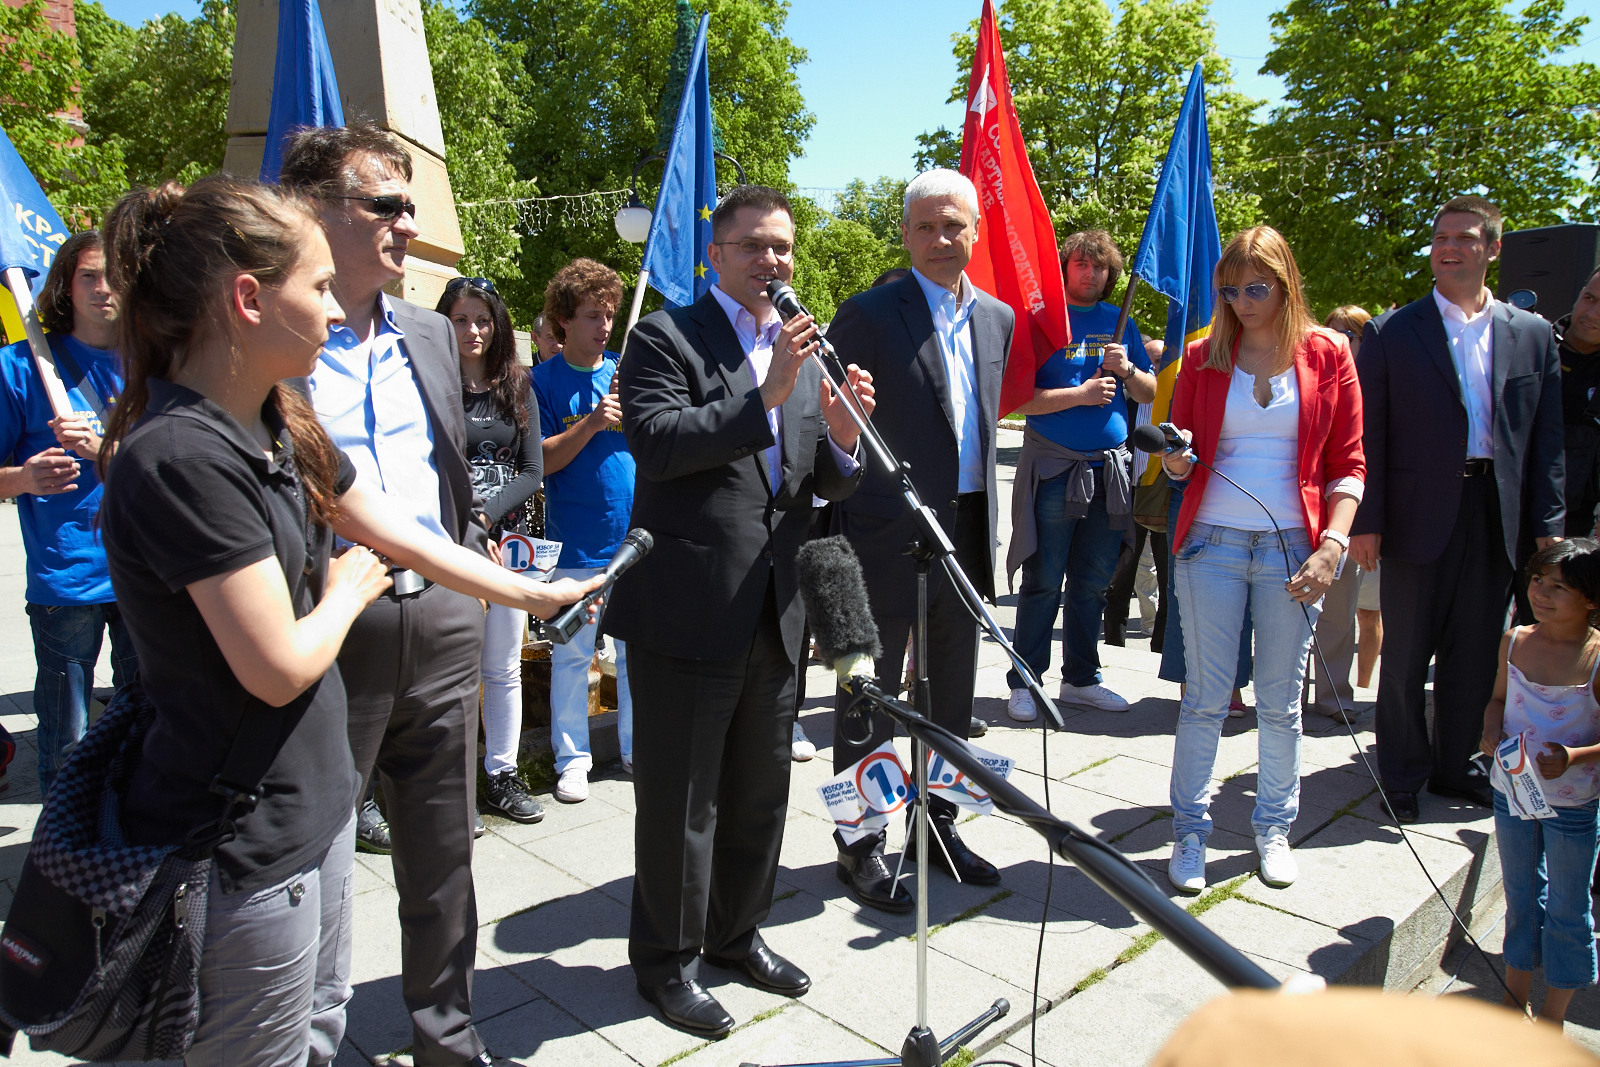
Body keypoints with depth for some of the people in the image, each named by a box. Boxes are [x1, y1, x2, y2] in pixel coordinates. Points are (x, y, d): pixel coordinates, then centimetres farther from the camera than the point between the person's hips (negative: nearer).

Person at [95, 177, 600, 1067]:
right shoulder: (181, 458, -25)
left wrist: (533, 593, 17)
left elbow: (403, 537, 11)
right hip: (242, 840, -8)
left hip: (311, 794, 8)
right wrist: (348, 590, -4)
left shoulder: (279, 428, 4)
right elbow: (280, 667, -24)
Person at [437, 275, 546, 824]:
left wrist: (488, 513, -7)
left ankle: (502, 776, 21)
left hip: (507, 536, 4)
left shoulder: (518, 386, 10)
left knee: (504, 667, 10)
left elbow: (533, 470, 6)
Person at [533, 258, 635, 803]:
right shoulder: (544, 380, -1)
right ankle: (572, 758, 19)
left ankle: (636, 746, 26)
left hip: (636, 535, 3)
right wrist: (590, 424, -18)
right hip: (575, 546, -3)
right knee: (572, 653, 5)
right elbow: (539, 460, -6)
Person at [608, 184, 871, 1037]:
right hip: (687, 610, -6)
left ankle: (737, 932, 39)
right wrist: (765, 397, -23)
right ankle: (667, 958, 27)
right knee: (680, 799, 7)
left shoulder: (801, 356, 14)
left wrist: (841, 436, -10)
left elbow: (830, 486, 12)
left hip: (773, 612, 6)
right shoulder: (665, 338, -4)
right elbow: (655, 444, -20)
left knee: (761, 791, 18)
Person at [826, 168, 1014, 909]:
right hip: (889, 536, -6)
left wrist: (986, 523, 17)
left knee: (952, 696, 17)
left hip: (966, 535, 7)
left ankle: (940, 825, 35)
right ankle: (859, 846, 21)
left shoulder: (997, 318, 10)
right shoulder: (869, 314, -10)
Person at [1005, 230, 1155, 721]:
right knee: (1043, 583, -2)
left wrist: (1127, 370, -5)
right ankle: (1024, 682, 9)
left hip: (1110, 469, 5)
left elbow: (1150, 394, 14)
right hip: (1053, 470, -5)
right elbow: (1021, 399, -10)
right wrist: (1080, 394, -17)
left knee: (1093, 582, 11)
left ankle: (1081, 678, 23)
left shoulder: (1120, 323, 13)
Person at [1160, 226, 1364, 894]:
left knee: (1281, 702, 7)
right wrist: (1175, 459, -12)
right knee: (1204, 698, 1)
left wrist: (1332, 546, -9)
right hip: (1213, 542, 0)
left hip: (1293, 546, 0)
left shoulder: (1327, 355, 4)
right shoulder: (1204, 356, 7)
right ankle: (1190, 831, 12)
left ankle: (1273, 827, 23)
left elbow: (1348, 465, 4)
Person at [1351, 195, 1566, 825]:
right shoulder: (1391, 334, 0)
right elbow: (1370, 436, -3)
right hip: (1418, 515, -3)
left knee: (1473, 655, 13)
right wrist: (1366, 522, -9)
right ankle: (1403, 774, 21)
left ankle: (1456, 767, 29)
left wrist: (1548, 523, 2)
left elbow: (1546, 438, 8)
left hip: (1495, 517, 3)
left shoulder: (1533, 335, 9)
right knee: (1406, 654, 6)